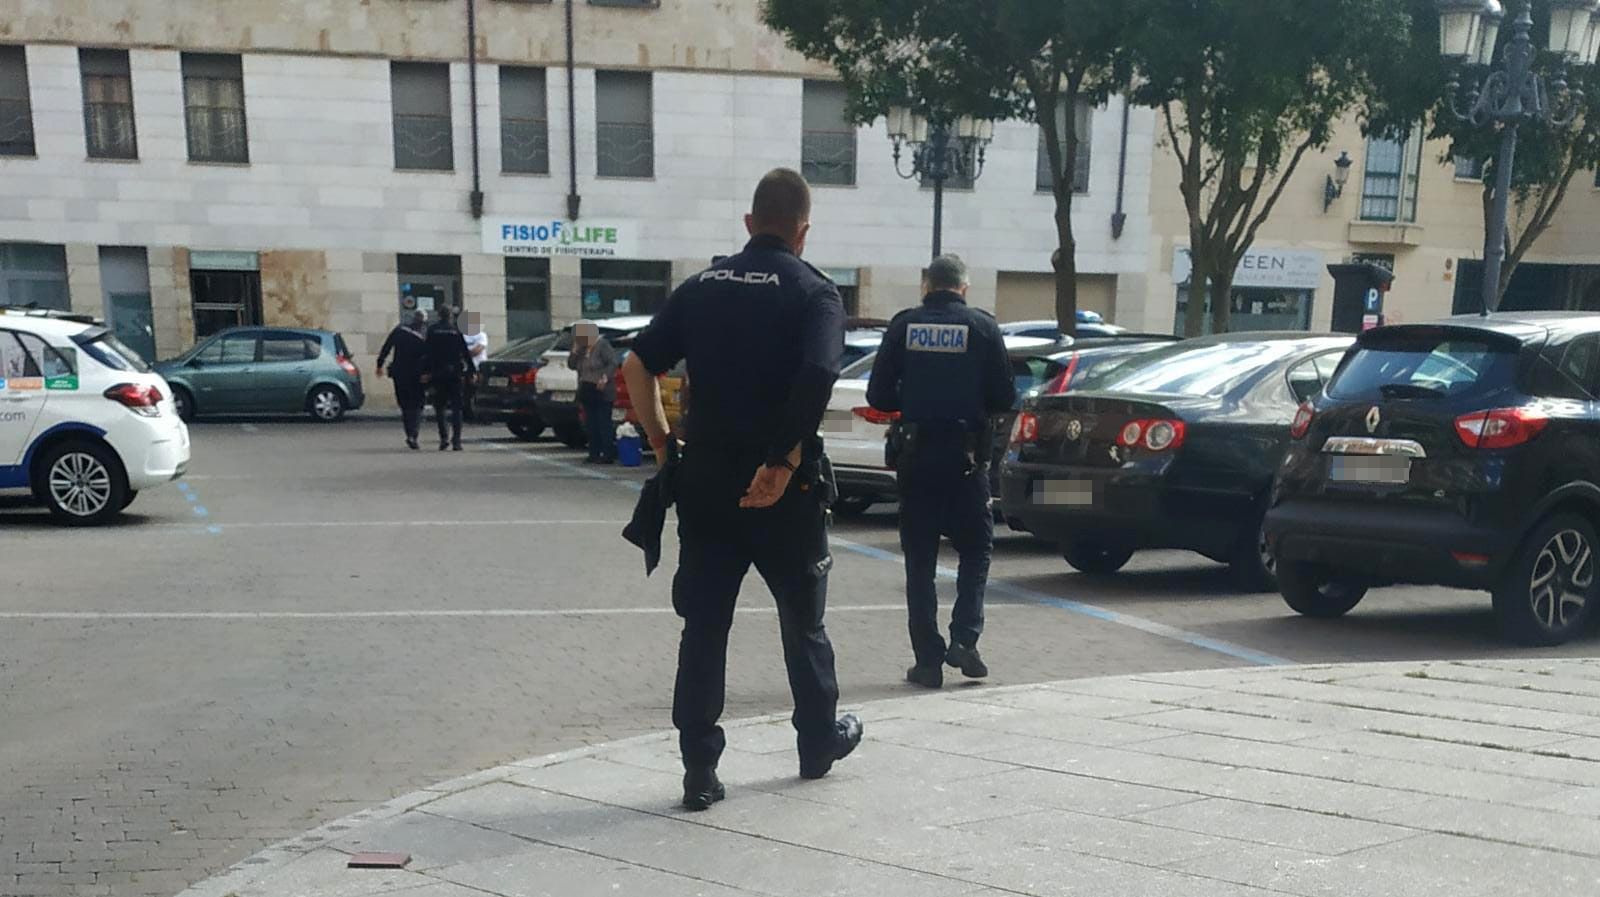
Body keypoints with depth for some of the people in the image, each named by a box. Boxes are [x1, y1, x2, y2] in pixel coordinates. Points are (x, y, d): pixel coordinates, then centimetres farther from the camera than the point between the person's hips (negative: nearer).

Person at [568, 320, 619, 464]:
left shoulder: (602, 345, -7)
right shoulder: (581, 349, 14)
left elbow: (613, 363, -13)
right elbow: (571, 365, 13)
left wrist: (605, 377, -26)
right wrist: (575, 350, 0)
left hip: (602, 392, -7)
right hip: (587, 392, 7)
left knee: (604, 424, -9)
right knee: (591, 424, 8)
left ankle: (608, 454, -7)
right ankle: (594, 454, 12)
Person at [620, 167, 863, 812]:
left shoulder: (702, 287, 8)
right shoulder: (814, 293, -5)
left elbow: (637, 367, 3)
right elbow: (818, 378, -22)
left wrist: (662, 444, 8)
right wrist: (785, 462, -19)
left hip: (705, 480, 3)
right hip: (783, 488, -3)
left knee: (704, 626, 8)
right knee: (802, 618, 16)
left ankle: (699, 770, 9)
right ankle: (820, 740, 34)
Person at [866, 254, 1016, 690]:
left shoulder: (903, 326, 0)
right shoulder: (982, 327, -2)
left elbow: (878, 396, 0)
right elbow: (1004, 396, -3)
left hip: (915, 454, 1)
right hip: (965, 456, -1)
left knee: (920, 560, 8)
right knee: (975, 548, 15)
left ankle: (928, 659, 8)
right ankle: (964, 639, 3)